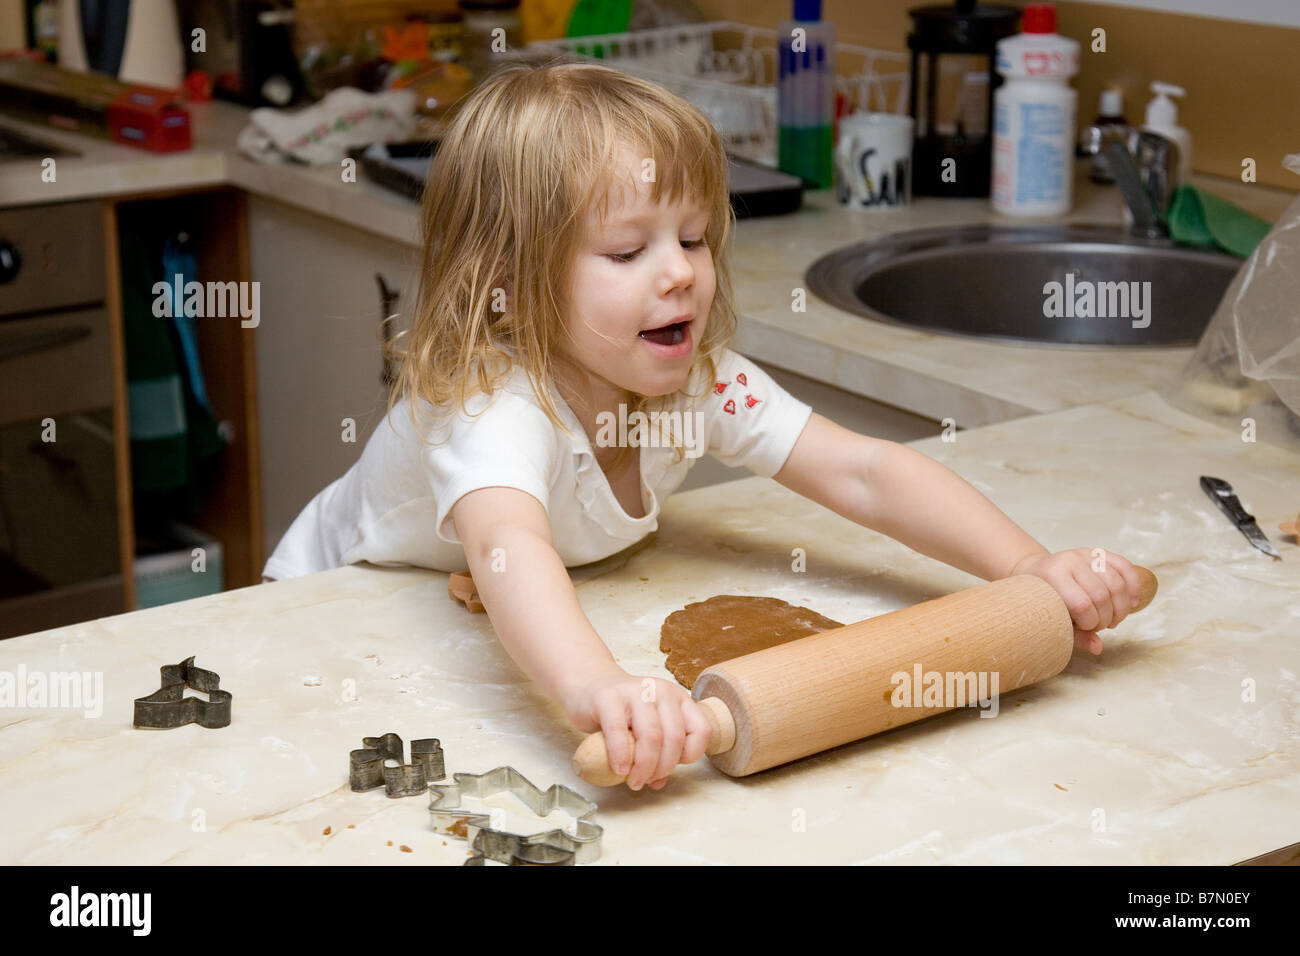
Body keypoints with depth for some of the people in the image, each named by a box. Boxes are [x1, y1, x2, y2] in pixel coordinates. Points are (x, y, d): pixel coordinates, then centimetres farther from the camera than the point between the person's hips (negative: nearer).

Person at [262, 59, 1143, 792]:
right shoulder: (491, 402, -38)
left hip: (546, 625, 5)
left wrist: (1031, 568, -34)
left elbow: (866, 474, -21)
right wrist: (596, 686, -76)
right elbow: (507, 547, -57)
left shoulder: (702, 382, -19)